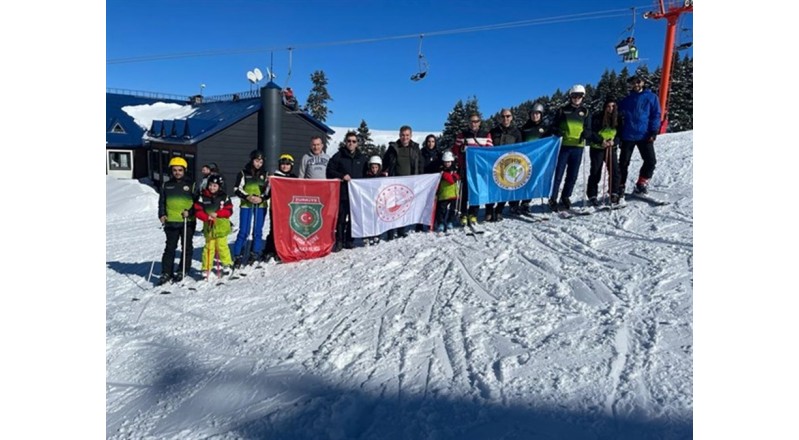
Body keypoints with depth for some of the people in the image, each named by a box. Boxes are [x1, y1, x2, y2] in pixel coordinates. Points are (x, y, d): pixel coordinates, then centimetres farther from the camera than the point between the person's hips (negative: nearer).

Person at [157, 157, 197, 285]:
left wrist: (189, 212, -15)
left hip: (188, 221, -1)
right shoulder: (166, 185, 10)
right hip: (171, 222, 2)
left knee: (186, 247, 7)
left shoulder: (191, 185, 3)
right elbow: (161, 202, 14)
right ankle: (166, 273, 7)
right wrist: (162, 215, 0)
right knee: (170, 248, 2)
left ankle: (183, 270, 19)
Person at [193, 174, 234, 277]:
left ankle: (227, 264, 20)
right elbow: (198, 210, -4)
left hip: (221, 226, -1)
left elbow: (229, 210, -5)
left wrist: (217, 214, -18)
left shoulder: (224, 197, -1)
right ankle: (207, 267, 11)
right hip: (209, 226, 1)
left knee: (222, 246, 5)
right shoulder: (203, 197, 0)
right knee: (208, 247, 4)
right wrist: (207, 217, -20)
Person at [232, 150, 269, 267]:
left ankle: (254, 254, 14)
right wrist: (248, 197, -14)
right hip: (246, 205, -2)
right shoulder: (243, 173, 4)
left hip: (261, 205, 2)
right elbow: (238, 189, 2)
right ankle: (237, 256, 1)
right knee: (244, 231, -6)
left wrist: (261, 198, -12)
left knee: (257, 231, 3)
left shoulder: (265, 174, 9)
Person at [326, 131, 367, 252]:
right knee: (341, 218, -4)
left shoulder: (362, 158, 13)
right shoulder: (338, 156, 3)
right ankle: (339, 241, 2)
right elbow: (330, 171, 2)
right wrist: (342, 176, -11)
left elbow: (365, 173, 21)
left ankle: (349, 240, 16)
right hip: (342, 192, -3)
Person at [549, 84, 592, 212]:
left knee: (572, 175, 8)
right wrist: (557, 131, -18)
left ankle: (565, 197, 22)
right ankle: (552, 199, 1)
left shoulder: (585, 112, 12)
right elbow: (554, 126, 5)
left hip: (578, 147, 3)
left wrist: (586, 133, -13)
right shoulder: (563, 110, 5)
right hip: (563, 146, -3)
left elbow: (588, 129, 11)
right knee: (558, 174, -5)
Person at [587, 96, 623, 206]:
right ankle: (592, 195, 8)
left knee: (614, 171, -4)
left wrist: (614, 141, -16)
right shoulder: (597, 118, -7)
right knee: (595, 172, 0)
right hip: (597, 148, -3)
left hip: (612, 148, 3)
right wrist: (601, 141, -22)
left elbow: (620, 133, 3)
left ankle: (614, 194, 8)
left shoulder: (617, 119, 3)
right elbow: (592, 132, -10)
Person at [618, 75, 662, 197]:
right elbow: (619, 117, 15)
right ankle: (619, 188, 9)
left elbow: (656, 115, 3)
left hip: (645, 136, -1)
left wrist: (653, 132, -8)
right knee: (623, 163, 2)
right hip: (628, 136, 1)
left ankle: (641, 185, 6)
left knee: (650, 161, -7)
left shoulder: (651, 97, 7)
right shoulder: (626, 100, 12)